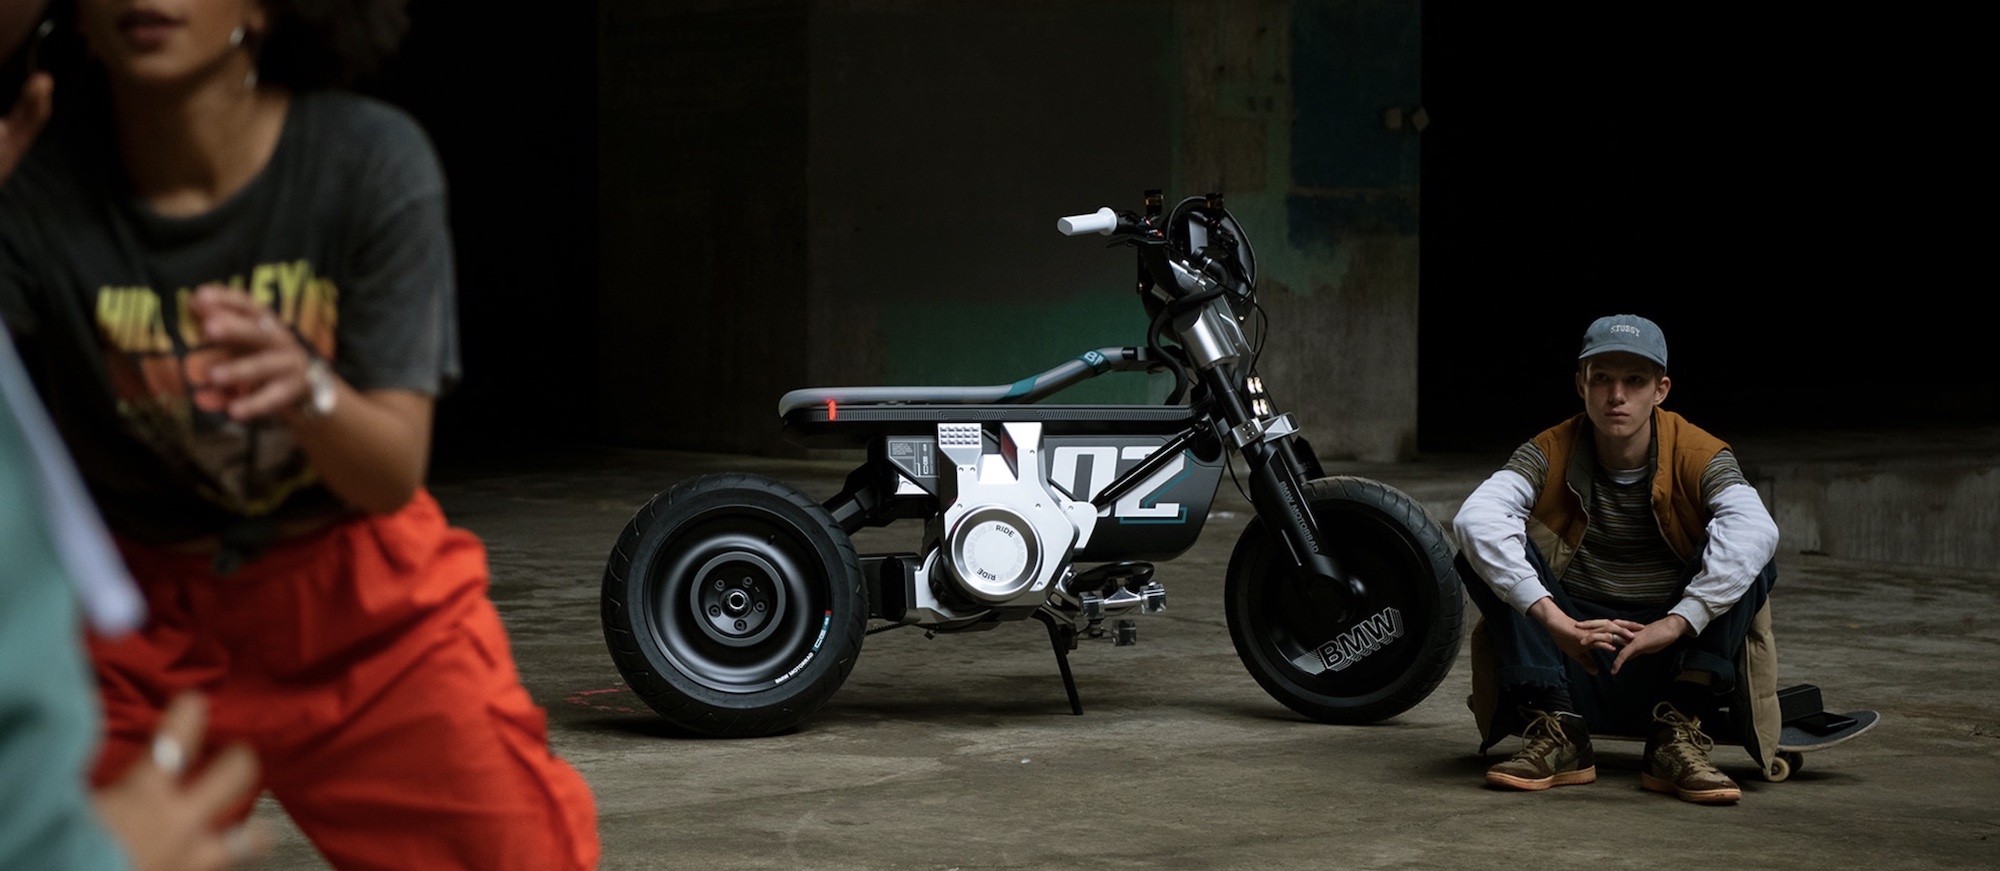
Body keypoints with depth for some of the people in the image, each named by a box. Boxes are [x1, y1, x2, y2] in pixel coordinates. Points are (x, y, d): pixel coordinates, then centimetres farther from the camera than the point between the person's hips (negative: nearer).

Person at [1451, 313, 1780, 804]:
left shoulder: (1700, 458, -6)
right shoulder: (1549, 455, -4)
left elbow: (1755, 531, -28)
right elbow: (1476, 518, -25)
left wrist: (1674, 624, -40)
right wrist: (1553, 620, -38)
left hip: (1666, 665, 0)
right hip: (1570, 667, 1)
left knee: (1752, 561, -22)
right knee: (1482, 551, -19)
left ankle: (1677, 736, -22)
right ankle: (1556, 732, -21)